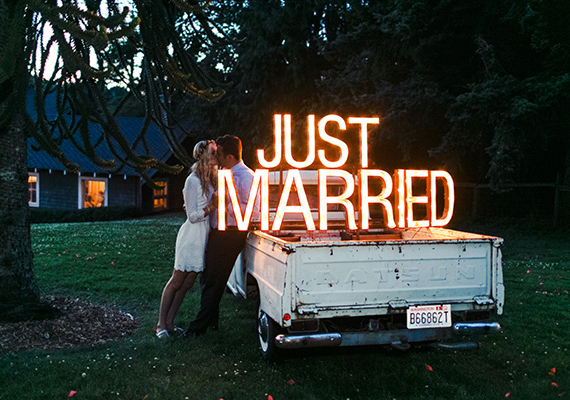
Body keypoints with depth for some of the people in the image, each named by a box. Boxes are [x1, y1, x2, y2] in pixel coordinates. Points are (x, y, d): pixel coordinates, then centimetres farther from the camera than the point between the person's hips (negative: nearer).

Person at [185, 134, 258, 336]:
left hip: (230, 235, -10)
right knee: (209, 277, 14)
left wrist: (226, 207, -23)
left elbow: (253, 211, -22)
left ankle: (199, 326, 6)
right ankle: (211, 321, 26)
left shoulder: (245, 177, -15)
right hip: (217, 232, 10)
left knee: (214, 281, -3)